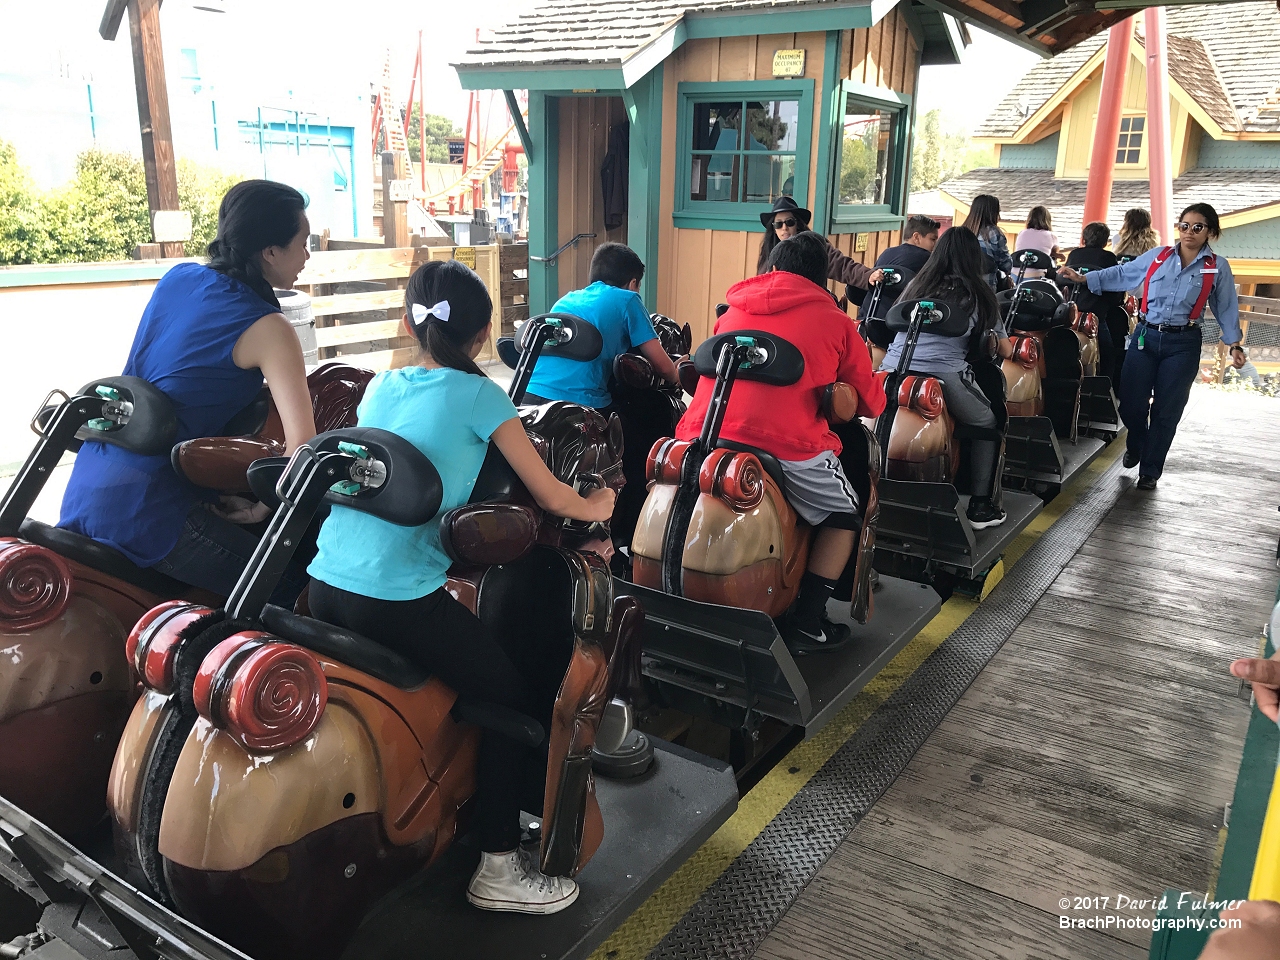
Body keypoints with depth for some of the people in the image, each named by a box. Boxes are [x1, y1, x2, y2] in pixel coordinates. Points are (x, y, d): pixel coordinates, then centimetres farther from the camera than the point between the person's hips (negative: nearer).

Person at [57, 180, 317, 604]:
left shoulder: (177, 278, 8)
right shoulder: (265, 328, -14)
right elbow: (302, 443, -23)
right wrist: (264, 506, -9)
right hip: (146, 512, -9)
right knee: (291, 578, -1)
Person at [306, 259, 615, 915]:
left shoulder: (380, 386, 14)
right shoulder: (478, 395, -4)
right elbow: (550, 497, 1)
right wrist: (595, 507, 21)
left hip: (324, 588, 8)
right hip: (400, 599, -8)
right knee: (521, 697, 6)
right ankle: (499, 867, 8)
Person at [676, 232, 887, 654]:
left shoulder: (733, 309, 22)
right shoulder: (835, 321, 9)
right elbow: (870, 402, 12)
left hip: (705, 432, 5)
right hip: (787, 441, -4)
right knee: (842, 516, 18)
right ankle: (807, 622, 14)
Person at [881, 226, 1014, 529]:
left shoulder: (916, 285, 22)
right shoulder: (979, 294, 15)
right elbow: (1006, 351, 20)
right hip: (944, 377, -3)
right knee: (988, 425, 20)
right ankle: (980, 506, 17)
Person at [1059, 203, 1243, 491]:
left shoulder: (1218, 267, 1)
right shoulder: (1157, 256, 4)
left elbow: (1226, 307, 6)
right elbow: (1123, 274, 6)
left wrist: (1234, 342, 1)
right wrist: (1082, 278, -1)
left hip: (1183, 345, -1)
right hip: (1145, 337, 1)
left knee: (1166, 410, 5)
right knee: (1131, 402, 2)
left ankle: (1149, 470, 19)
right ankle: (1135, 447, 34)